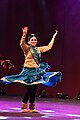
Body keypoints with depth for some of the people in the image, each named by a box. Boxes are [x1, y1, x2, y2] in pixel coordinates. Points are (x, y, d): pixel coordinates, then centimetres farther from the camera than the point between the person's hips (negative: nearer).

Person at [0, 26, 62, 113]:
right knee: (29, 89, -10)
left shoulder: (38, 49, 12)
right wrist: (24, 34, -40)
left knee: (34, 89, 7)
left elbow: (49, 47, 21)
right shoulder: (27, 48, -4)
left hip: (37, 71, 6)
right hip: (28, 71, -6)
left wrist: (53, 37, 23)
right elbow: (22, 44, -25)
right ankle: (24, 107, 1)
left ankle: (32, 108, 14)